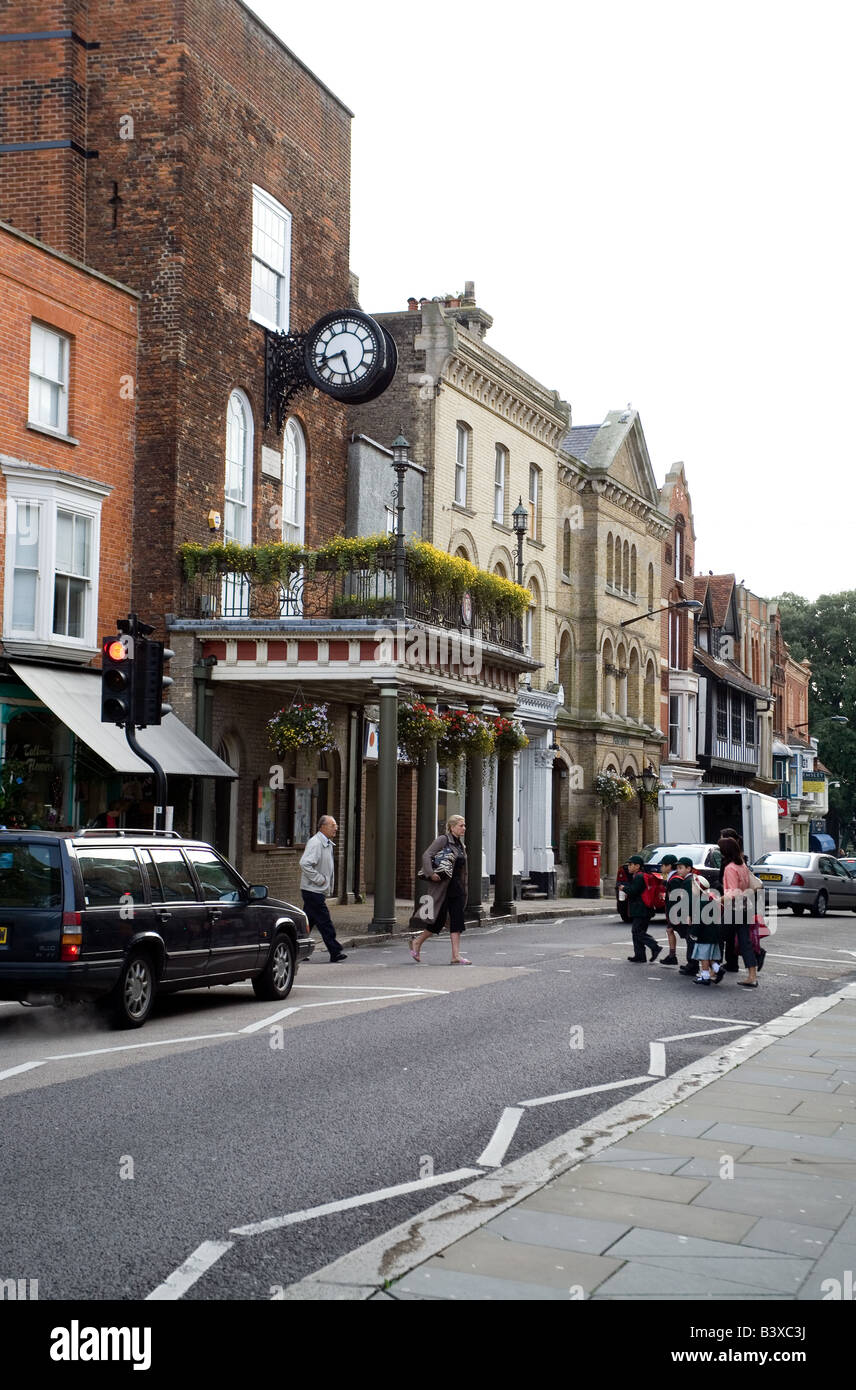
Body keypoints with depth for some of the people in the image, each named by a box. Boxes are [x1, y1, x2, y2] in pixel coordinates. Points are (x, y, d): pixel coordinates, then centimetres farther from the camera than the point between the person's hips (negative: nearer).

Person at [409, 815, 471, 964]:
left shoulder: (461, 845, 15)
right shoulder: (443, 840, -8)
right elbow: (426, 855, -17)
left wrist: (463, 890, 17)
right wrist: (431, 873, -26)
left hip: (456, 887, 7)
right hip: (442, 886, -7)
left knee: (457, 920, -1)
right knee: (438, 919, -1)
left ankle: (456, 955, -3)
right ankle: (417, 943, 20)